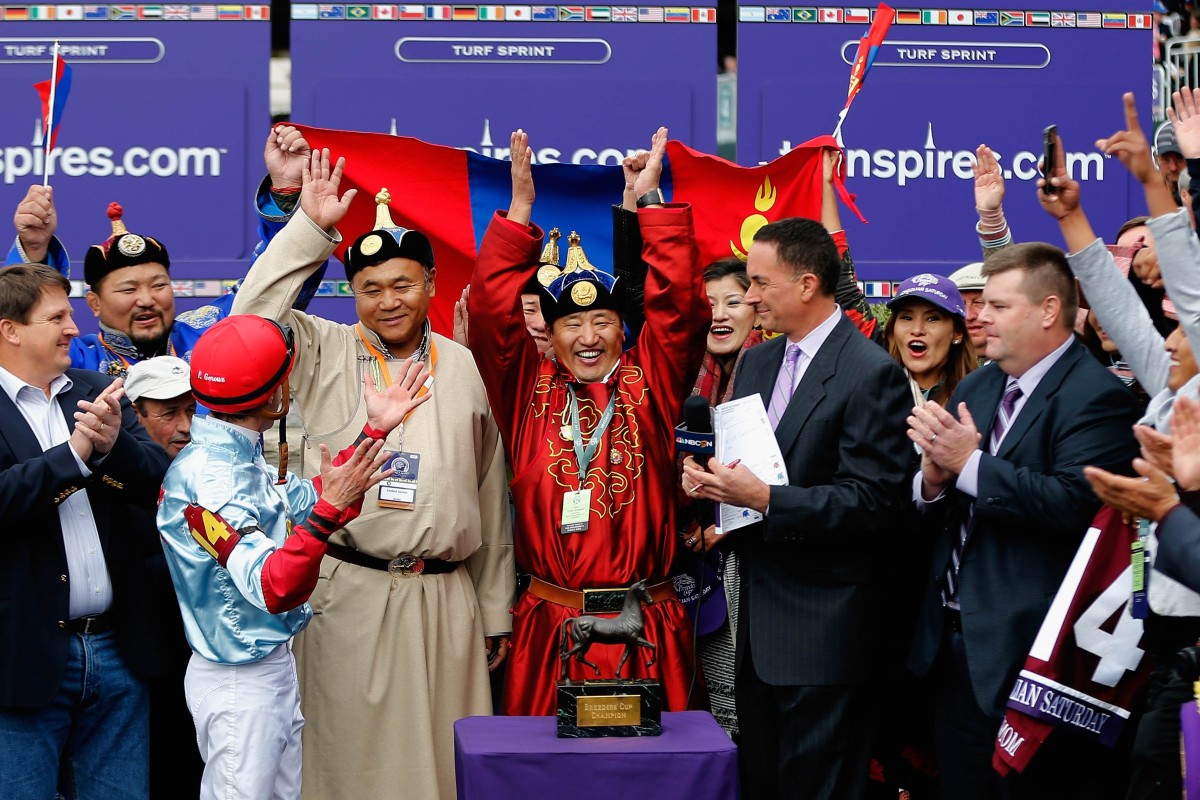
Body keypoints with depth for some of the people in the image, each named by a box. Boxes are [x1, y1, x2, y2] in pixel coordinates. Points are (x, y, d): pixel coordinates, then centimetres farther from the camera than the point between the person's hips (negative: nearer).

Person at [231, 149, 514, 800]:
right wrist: (310, 227, -16)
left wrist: (496, 613, 13)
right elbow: (253, 314, -14)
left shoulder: (467, 369, 11)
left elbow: (491, 498, 13)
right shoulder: (326, 354, 5)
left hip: (445, 598, 2)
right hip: (346, 592, -2)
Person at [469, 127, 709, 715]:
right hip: (548, 626, 0)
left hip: (647, 627, 0)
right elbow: (492, 309, -2)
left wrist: (651, 202, -3)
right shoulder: (528, 390, 5)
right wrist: (520, 208, -5)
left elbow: (676, 301, -3)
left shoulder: (650, 385, 5)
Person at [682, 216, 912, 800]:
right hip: (758, 615, 8)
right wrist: (709, 481, -3)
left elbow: (870, 502, -19)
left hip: (821, 623, -8)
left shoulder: (872, 374, -14)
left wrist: (765, 499, -26)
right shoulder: (756, 363, 11)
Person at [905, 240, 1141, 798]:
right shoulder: (974, 388, 12)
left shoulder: (1096, 397, -12)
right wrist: (933, 476, -12)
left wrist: (969, 463, -21)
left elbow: (1076, 504, -27)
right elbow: (936, 513, 11)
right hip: (954, 641, 8)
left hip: (1029, 650, -7)